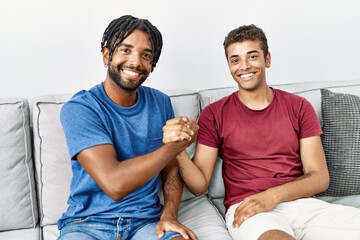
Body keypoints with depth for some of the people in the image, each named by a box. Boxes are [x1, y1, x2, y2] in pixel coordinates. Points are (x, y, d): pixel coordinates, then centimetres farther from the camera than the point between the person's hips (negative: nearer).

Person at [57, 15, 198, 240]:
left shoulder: (161, 103, 3)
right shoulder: (78, 109, -13)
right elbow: (115, 184, -23)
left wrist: (169, 215, -8)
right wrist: (177, 144, -15)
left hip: (146, 221, 3)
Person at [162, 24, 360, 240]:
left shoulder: (299, 107, 9)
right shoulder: (214, 114, 5)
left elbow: (320, 177, 4)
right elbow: (200, 185, 2)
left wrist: (273, 195, -14)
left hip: (301, 204, 4)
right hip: (246, 209, -4)